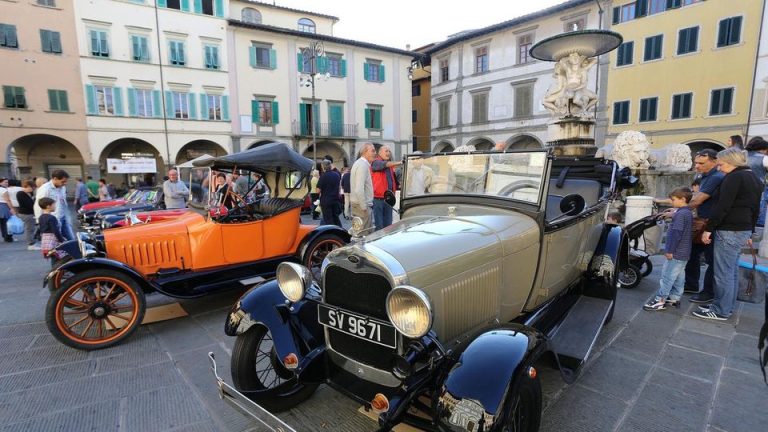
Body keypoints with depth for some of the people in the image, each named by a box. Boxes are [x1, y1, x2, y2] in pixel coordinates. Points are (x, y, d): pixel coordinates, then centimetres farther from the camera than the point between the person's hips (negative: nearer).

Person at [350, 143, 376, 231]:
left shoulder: (359, 163, 15)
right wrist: (364, 207, -20)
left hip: (356, 204, 10)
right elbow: (359, 190, -25)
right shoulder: (363, 165, -16)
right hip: (362, 205, -10)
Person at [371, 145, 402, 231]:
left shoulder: (391, 166, 17)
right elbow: (384, 165, -25)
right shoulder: (376, 162, -4)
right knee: (378, 225, -4)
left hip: (388, 199, 7)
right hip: (377, 199, -7)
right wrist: (399, 163, -36)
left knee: (388, 224, 10)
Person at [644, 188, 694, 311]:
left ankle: (660, 300, 0)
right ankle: (675, 298, 24)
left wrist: (670, 250, -20)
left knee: (667, 276, -5)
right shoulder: (688, 213, 13)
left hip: (676, 253, -10)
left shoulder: (680, 214, -20)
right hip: (684, 253, 10)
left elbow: (677, 233, -24)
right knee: (679, 276, 15)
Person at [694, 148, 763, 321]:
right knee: (732, 271, 15)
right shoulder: (754, 179, 17)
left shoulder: (734, 177, -14)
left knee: (724, 272, -3)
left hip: (729, 231, -10)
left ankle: (721, 311, 4)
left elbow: (722, 206, -20)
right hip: (744, 231, 10)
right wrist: (750, 233, 26)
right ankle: (728, 306, 23)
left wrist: (709, 228, -17)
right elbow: (755, 209, 21)